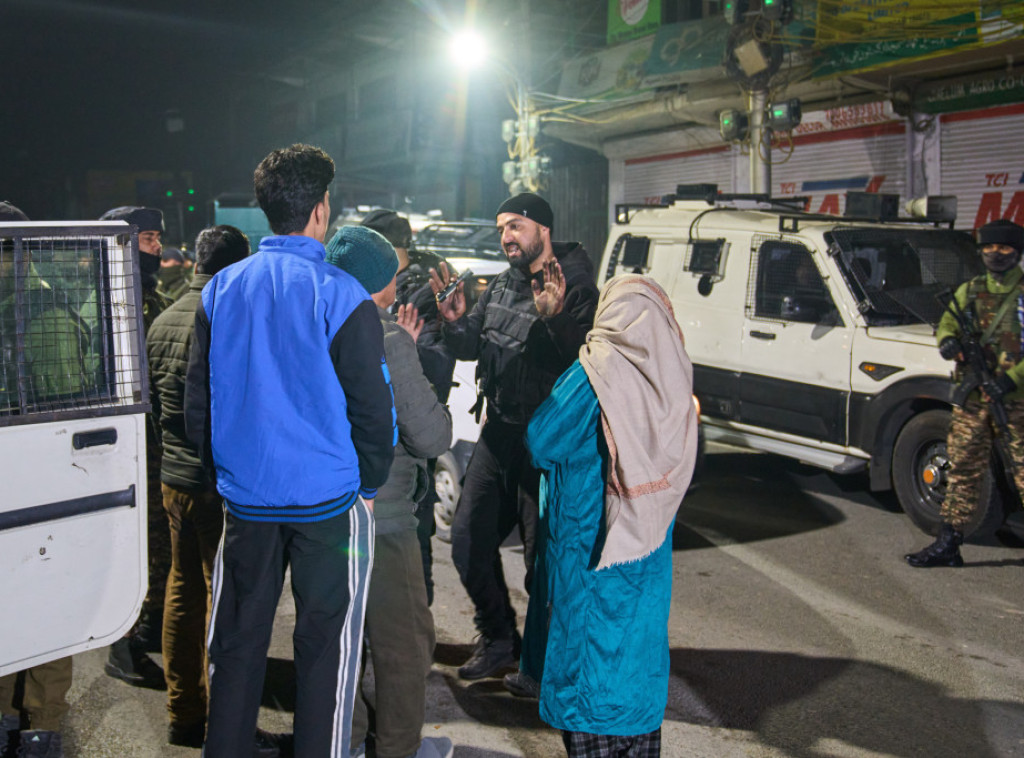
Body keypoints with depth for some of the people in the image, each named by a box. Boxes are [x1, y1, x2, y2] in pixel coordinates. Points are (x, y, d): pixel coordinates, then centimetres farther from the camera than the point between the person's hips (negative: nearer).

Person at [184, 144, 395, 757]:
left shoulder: (220, 291, 4)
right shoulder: (340, 295, -12)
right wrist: (368, 485, 1)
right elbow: (373, 407, -12)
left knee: (238, 639, 16)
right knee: (326, 644, 7)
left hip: (245, 498, 5)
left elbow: (198, 402, 8)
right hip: (328, 499, -5)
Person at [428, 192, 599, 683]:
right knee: (469, 540, 12)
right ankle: (498, 638, 30)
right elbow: (470, 350, 16)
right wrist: (455, 320, -4)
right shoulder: (500, 287, 12)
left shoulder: (577, 290, -12)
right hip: (498, 432, 8)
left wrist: (554, 318, -39)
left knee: (542, 555, 1)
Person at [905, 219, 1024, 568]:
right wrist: (947, 340, -16)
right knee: (963, 470, 7)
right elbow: (948, 321, 7)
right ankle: (947, 544, 12)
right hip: (973, 396, 4)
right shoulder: (970, 291, 14)